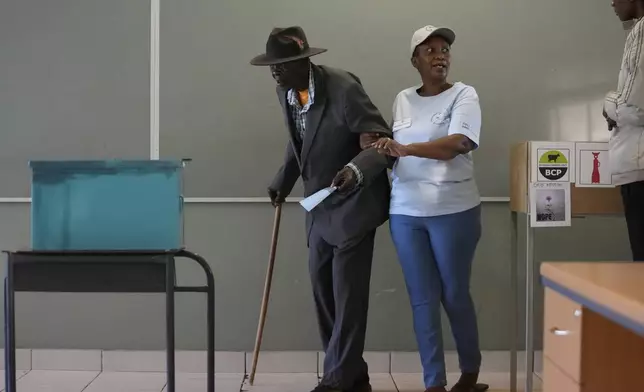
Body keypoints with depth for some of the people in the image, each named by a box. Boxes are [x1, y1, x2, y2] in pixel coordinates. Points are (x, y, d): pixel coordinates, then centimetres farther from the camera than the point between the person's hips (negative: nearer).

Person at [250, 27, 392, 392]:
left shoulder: (343, 88, -23)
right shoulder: (286, 91, 1)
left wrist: (356, 170, -40)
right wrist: (283, 182, 17)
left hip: (353, 202, -8)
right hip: (320, 205, 8)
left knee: (348, 294, -7)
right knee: (324, 291, 10)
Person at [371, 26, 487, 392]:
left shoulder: (464, 94, -2)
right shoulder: (403, 100, 12)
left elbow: (459, 143, -18)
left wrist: (406, 149, -27)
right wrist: (380, 147, -3)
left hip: (452, 211, -4)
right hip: (405, 212, 4)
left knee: (454, 295, 6)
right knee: (422, 299, 3)